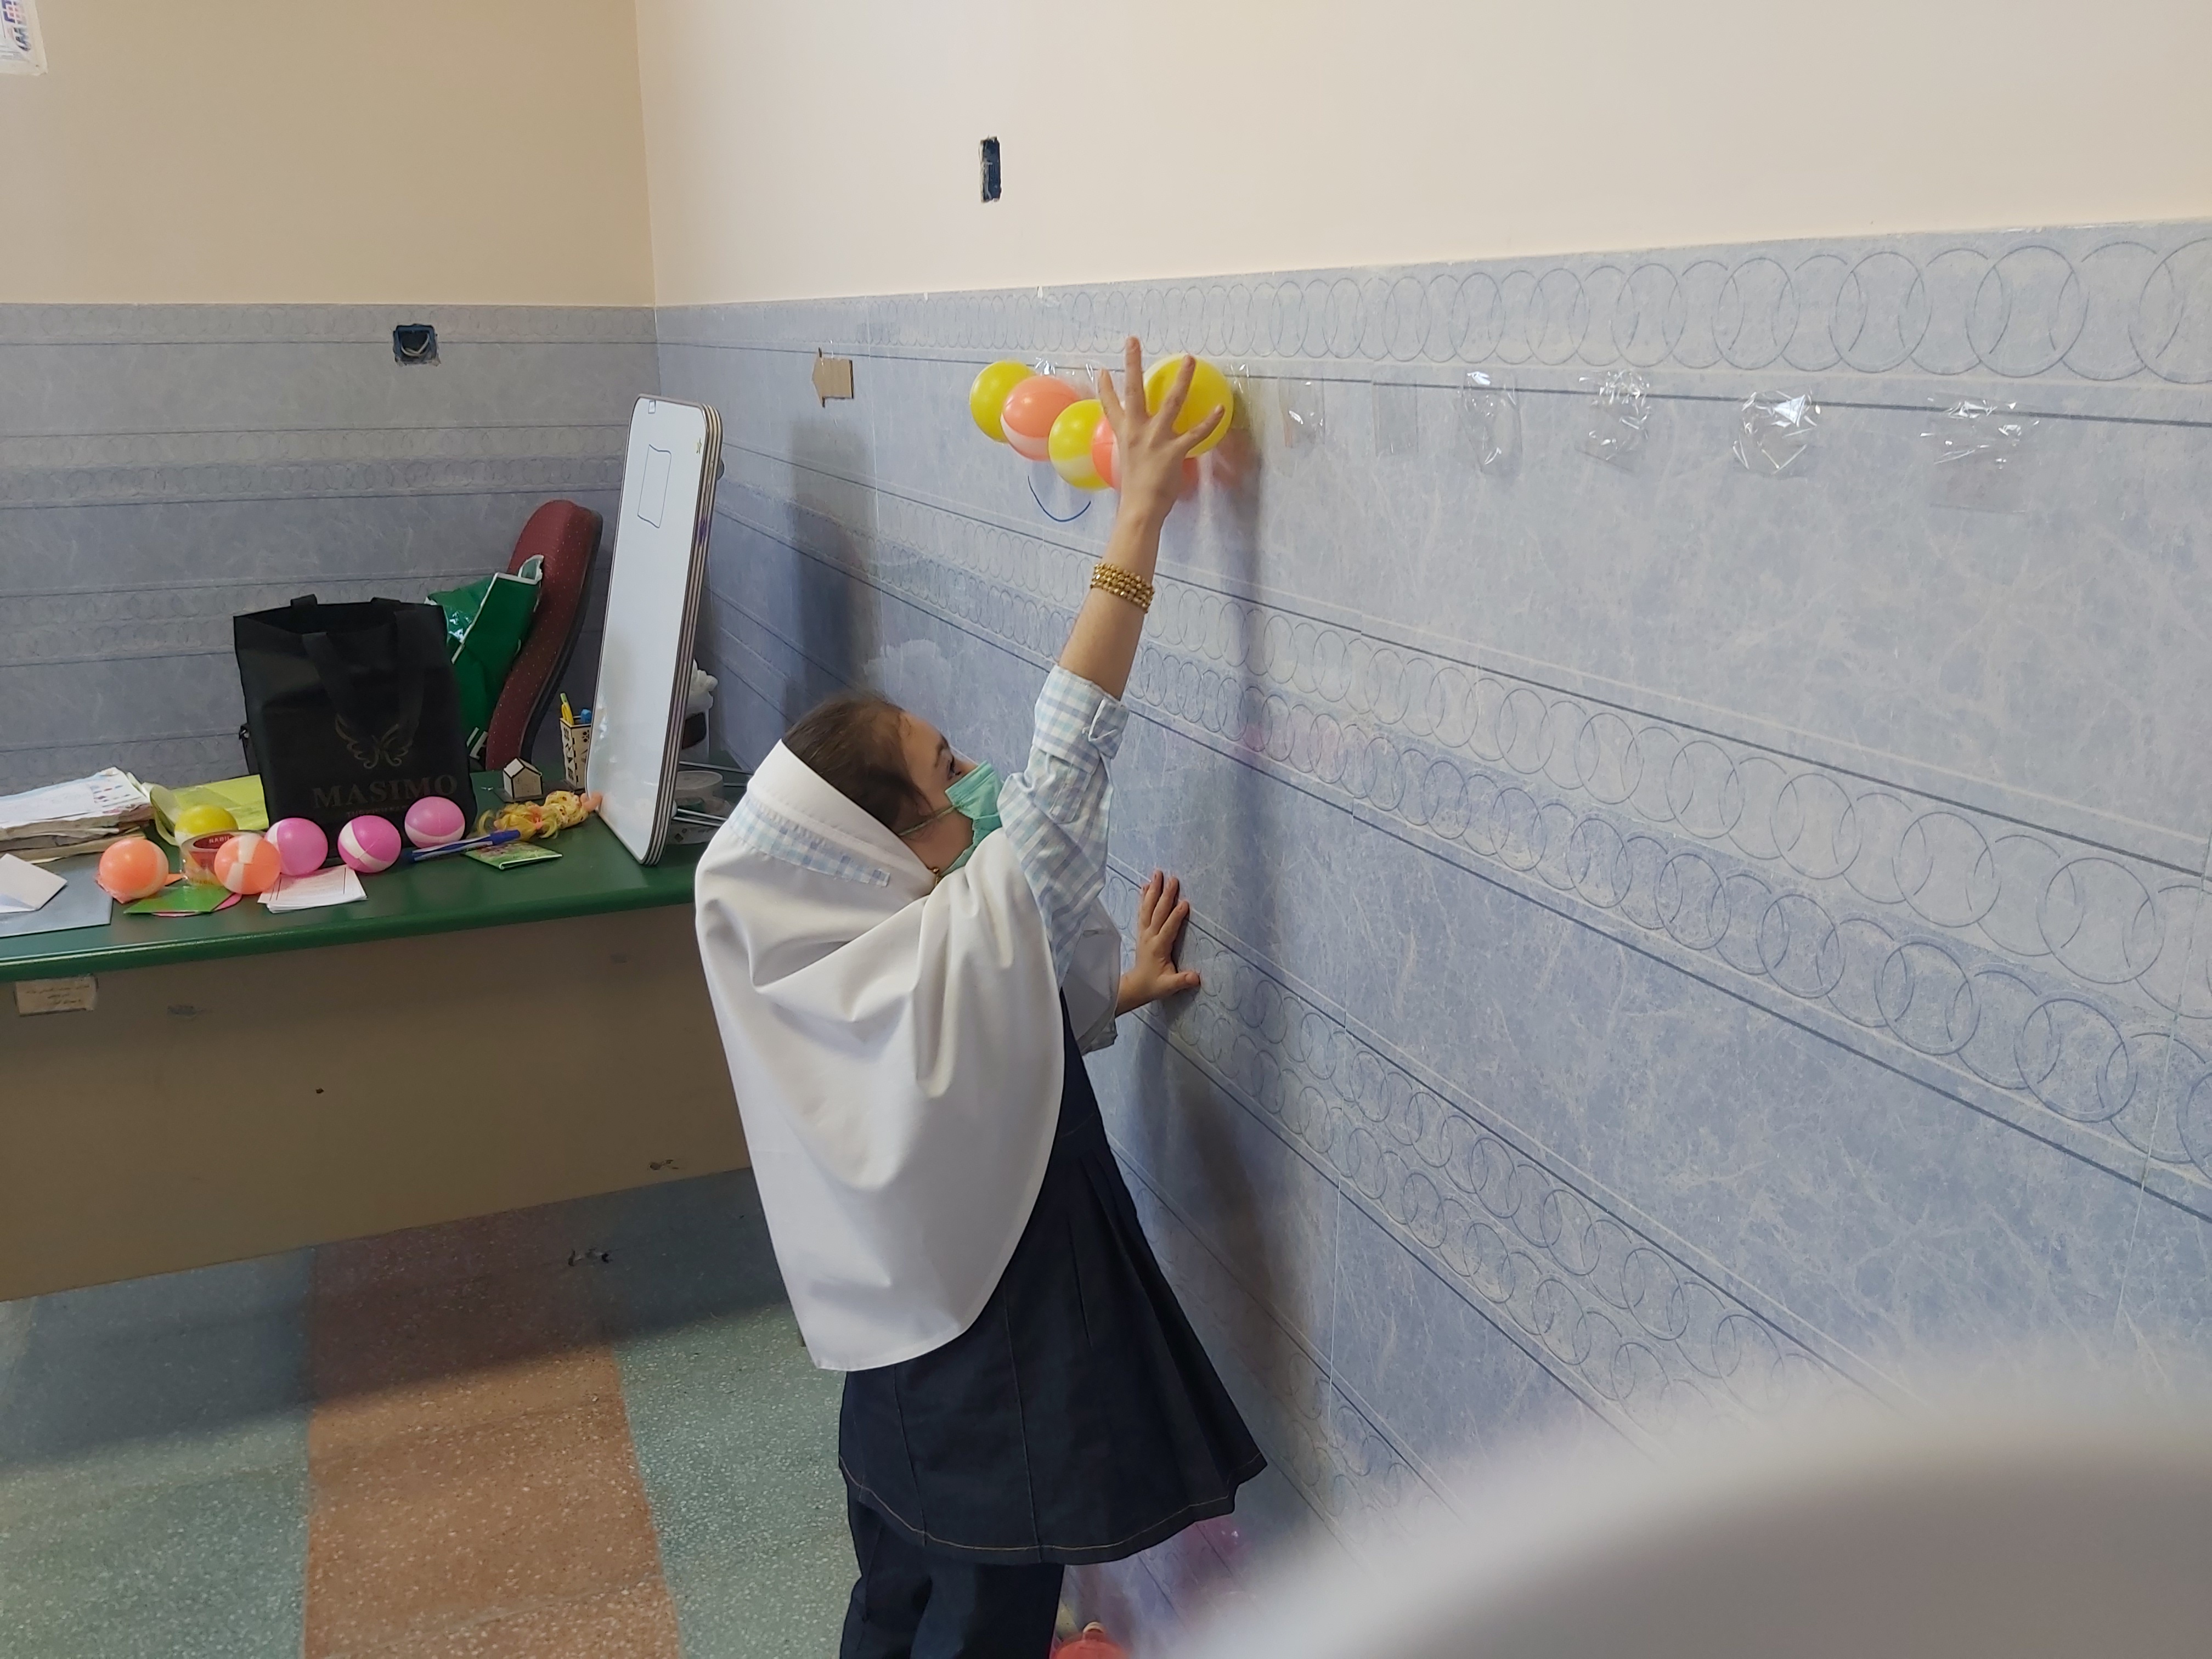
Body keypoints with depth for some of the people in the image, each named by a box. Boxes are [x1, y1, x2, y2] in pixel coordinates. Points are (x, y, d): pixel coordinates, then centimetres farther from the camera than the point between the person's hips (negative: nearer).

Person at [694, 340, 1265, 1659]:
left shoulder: (834, 967, -5)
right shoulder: (961, 945, -29)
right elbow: (1064, 759, -32)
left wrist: (1113, 993, 5)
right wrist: (1141, 518, -31)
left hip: (898, 1374, 7)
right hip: (997, 1396, -7)